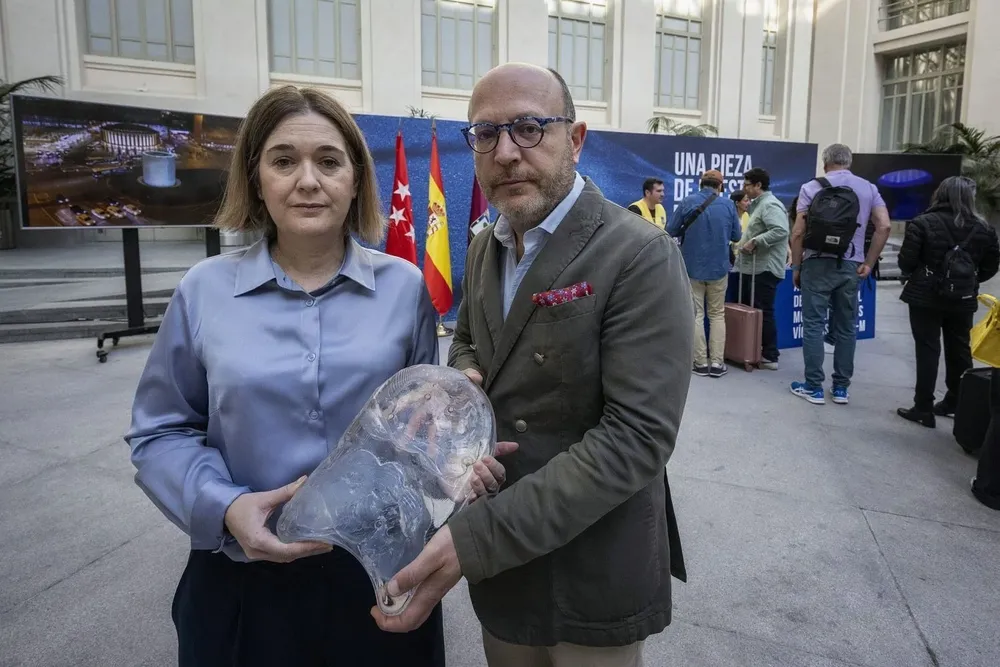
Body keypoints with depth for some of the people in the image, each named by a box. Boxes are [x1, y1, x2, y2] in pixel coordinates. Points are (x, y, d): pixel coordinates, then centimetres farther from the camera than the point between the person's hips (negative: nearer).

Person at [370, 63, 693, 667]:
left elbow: (637, 435, -25)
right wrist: (463, 376, -7)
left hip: (594, 577, -5)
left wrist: (475, 538, -28)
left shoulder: (641, 257, -19)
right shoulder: (485, 248, 4)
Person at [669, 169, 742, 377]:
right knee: (717, 315, 11)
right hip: (719, 267, 1)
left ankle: (701, 363, 6)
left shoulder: (687, 202, -6)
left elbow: (671, 231, -4)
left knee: (696, 315, 5)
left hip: (693, 267, -1)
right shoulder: (728, 205, -1)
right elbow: (736, 236, 6)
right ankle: (717, 363, 8)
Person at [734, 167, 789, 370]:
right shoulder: (759, 204, 19)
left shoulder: (770, 205, -14)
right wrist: (746, 243, 15)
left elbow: (780, 231, -28)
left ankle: (770, 357, 1)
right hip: (755, 267, 11)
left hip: (765, 268, -11)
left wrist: (754, 242, -25)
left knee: (763, 313, -6)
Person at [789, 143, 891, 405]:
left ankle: (814, 387, 3)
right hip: (851, 266, 3)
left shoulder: (812, 188, 1)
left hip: (818, 263, -3)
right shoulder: (868, 188, 10)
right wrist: (868, 263, 3)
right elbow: (884, 227, -2)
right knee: (846, 328, 9)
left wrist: (796, 267, 3)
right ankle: (841, 388, 15)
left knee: (813, 325, 1)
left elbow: (798, 233, -5)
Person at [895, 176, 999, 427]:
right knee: (959, 350, 16)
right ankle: (956, 403, 28)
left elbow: (906, 261, -13)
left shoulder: (922, 223, -11)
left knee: (927, 350, 0)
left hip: (926, 297, -4)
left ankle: (924, 409, 2)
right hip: (963, 299, 4)